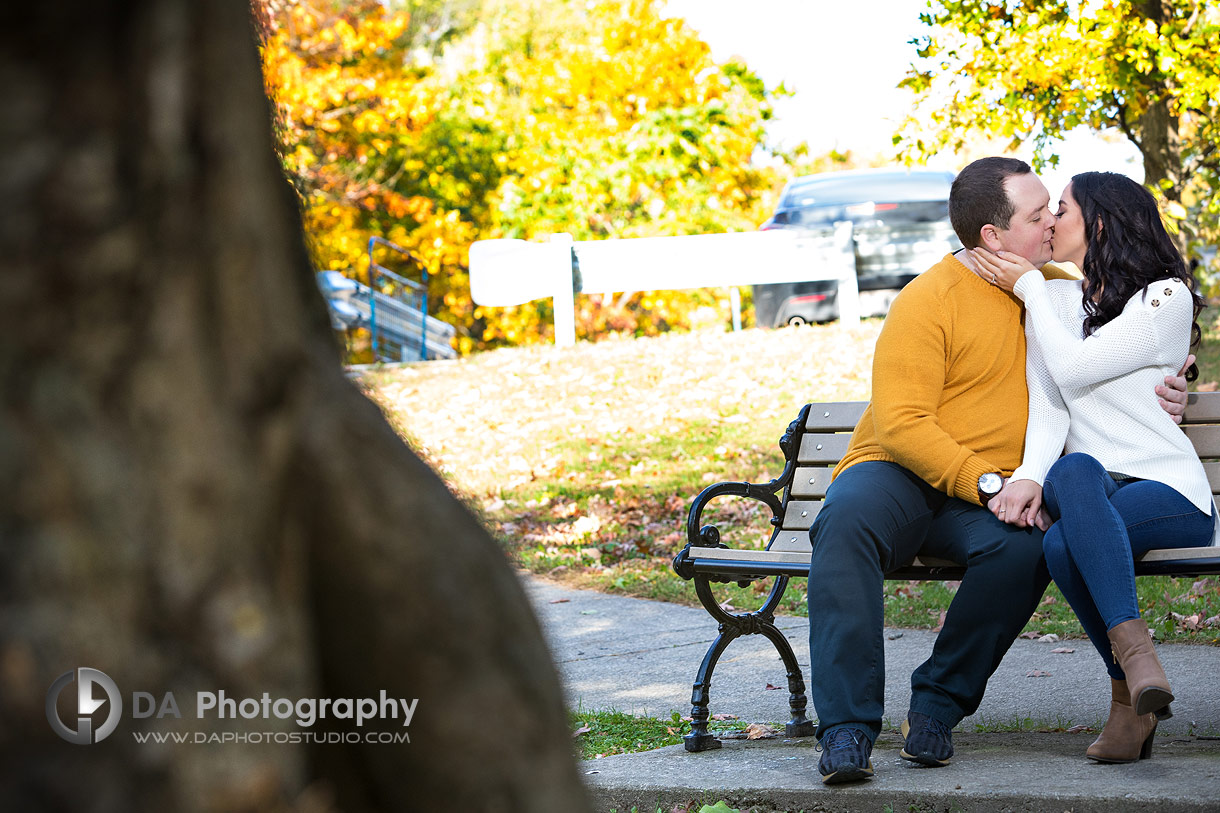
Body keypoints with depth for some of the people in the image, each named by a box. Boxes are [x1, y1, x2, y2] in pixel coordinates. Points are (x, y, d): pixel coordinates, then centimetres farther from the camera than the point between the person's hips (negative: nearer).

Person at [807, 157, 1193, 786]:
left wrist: (1162, 389, 8)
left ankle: (938, 706, -17)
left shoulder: (1057, 288, 13)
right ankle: (847, 729, -38)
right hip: (896, 474, -4)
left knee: (1027, 546, -33)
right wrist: (987, 482, -27)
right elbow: (901, 422, -17)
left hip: (989, 496, 4)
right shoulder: (928, 299, -9)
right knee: (847, 521, -39)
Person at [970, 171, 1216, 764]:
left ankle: (1130, 698, -32)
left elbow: (1072, 369, -11)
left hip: (1170, 491, -4)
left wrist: (1028, 287, 0)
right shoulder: (1053, 300, 17)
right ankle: (1135, 656, -38)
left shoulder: (1167, 298, 0)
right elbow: (1047, 405, 2)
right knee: (1075, 470, -35)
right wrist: (1029, 475, -18)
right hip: (1089, 491, 4)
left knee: (1064, 543, -35)